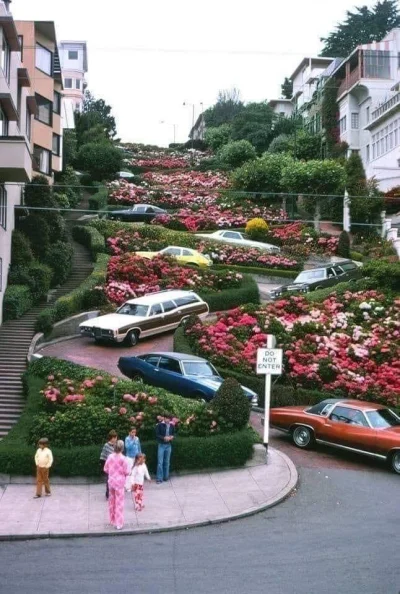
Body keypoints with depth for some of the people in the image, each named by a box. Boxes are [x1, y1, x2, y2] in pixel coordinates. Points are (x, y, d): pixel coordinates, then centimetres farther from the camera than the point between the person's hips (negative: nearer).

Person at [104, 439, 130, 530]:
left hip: (111, 481, 4)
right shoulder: (123, 459, -17)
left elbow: (105, 469, 2)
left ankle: (112, 520, 31)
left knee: (112, 501, 19)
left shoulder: (110, 456, -6)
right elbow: (127, 472, -14)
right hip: (119, 482, -4)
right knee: (119, 503, 3)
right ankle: (119, 524, 5)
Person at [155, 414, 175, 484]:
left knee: (167, 462, 10)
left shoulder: (171, 426, 2)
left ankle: (166, 477, 21)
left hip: (168, 445, 3)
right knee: (160, 462, -4)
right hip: (161, 445, -3)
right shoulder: (159, 425, -9)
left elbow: (173, 434, 15)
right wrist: (164, 438, -20)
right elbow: (157, 435, -10)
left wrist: (172, 437, -7)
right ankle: (159, 478, 0)